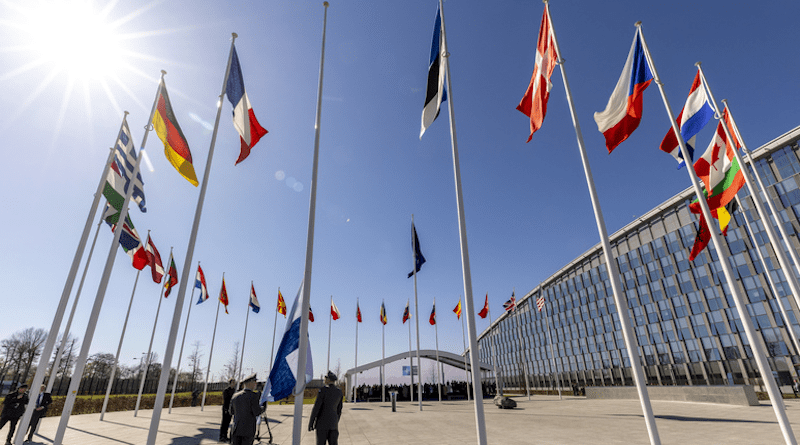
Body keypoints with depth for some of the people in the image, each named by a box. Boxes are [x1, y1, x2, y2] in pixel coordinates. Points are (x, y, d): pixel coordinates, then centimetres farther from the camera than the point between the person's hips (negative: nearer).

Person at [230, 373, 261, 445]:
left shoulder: (235, 396, 7)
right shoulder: (253, 395, -12)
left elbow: (232, 411, 18)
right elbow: (257, 412, -14)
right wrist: (260, 407, 6)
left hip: (236, 428, 5)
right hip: (248, 429, -5)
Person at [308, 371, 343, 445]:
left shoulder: (324, 390, -13)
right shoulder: (339, 391, 7)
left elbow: (316, 407, -14)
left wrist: (310, 424, -6)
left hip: (323, 422, -5)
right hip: (333, 422, 5)